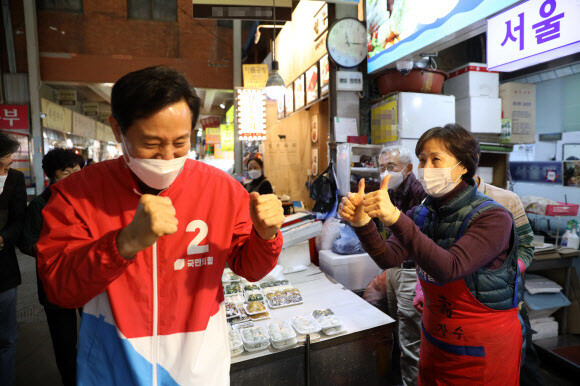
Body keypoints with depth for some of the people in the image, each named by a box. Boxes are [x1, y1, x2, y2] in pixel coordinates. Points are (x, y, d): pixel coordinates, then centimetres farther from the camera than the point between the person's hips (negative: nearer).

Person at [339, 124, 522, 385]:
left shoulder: (493, 218, -20)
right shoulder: (422, 214, -2)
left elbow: (448, 269, -34)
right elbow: (389, 258, -15)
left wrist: (395, 218, -43)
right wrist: (362, 223, -33)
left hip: (484, 347, -5)